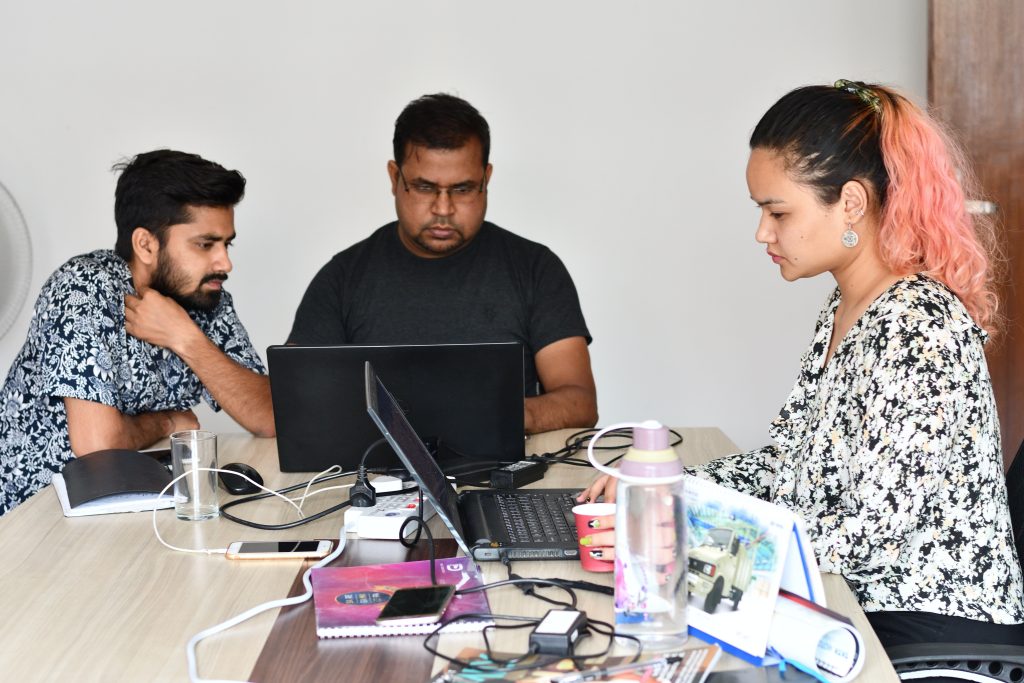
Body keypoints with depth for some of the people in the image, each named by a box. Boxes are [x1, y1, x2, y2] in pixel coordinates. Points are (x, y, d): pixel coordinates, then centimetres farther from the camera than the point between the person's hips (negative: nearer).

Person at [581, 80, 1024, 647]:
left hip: (938, 629, -8)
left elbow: (873, 537, -24)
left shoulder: (920, 328, -22)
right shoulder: (843, 308, 8)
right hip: (858, 603, 8)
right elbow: (793, 463, 12)